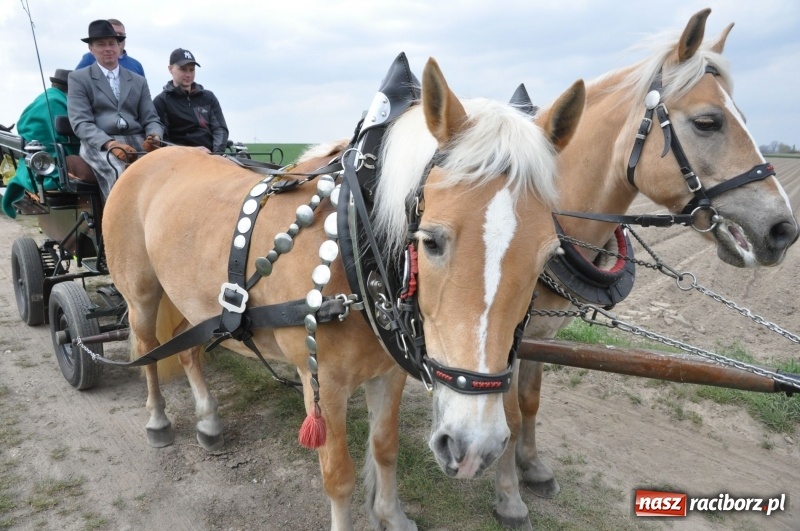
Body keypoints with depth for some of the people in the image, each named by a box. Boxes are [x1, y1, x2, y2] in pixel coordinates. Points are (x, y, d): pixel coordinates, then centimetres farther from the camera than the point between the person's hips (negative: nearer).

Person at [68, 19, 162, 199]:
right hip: (99, 144, -3)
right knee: (120, 173, -38)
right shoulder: (78, 78, 12)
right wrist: (111, 144, -19)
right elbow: (81, 123, 0)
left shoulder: (139, 81, 22)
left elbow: (151, 119, 15)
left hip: (137, 142, 3)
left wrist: (154, 137, -11)